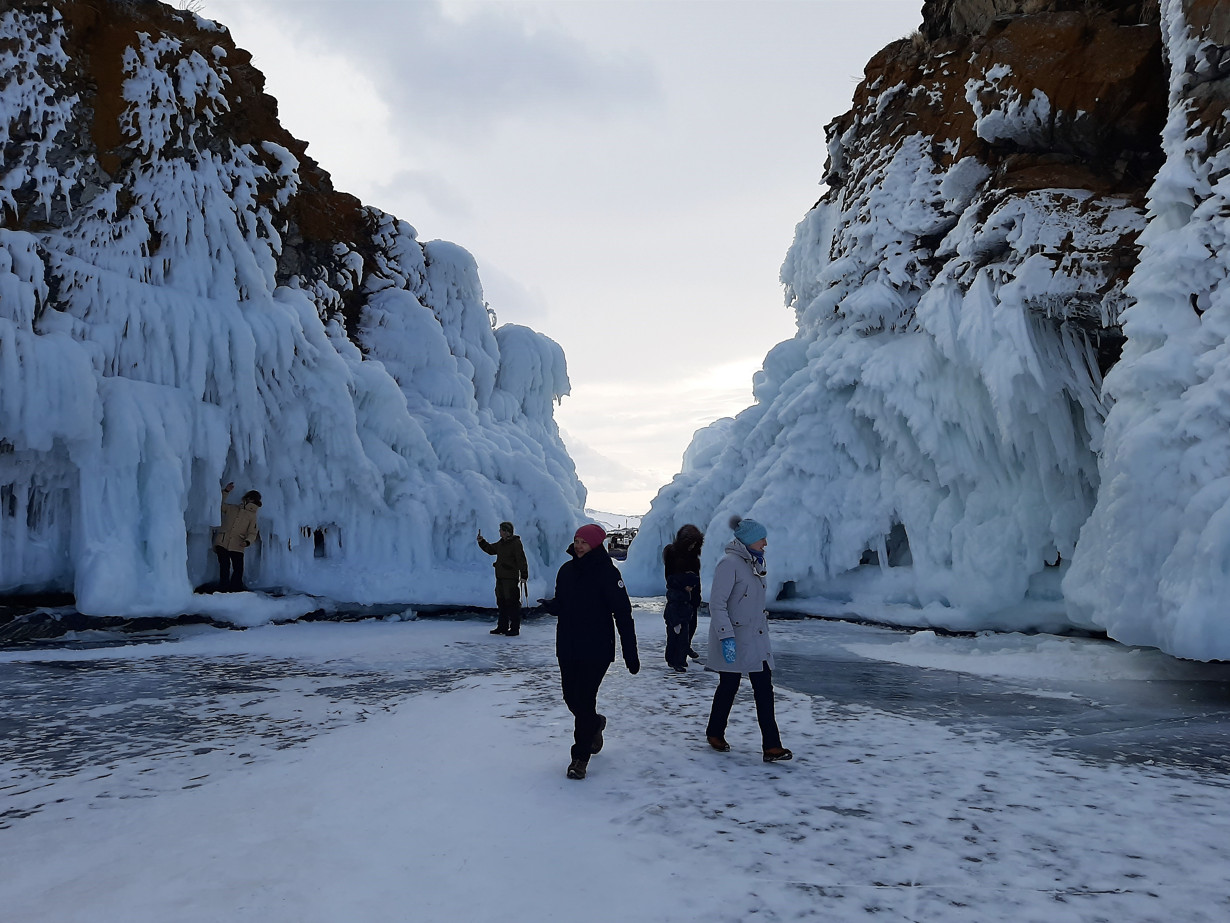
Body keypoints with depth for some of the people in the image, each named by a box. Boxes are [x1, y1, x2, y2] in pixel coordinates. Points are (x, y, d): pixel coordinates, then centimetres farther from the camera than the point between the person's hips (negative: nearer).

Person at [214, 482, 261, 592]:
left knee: (238, 569, -7)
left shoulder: (252, 515, 9)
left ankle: (236, 591, 5)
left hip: (237, 546, -1)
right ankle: (224, 589, -1)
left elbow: (252, 533, 2)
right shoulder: (231, 508, 17)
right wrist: (225, 491, 12)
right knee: (225, 566, -7)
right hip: (222, 543, 1)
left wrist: (247, 541, -19)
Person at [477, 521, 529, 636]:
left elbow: (521, 560, -15)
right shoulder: (501, 543, 15)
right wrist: (481, 542, 14)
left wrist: (524, 575, -19)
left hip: (511, 579, -9)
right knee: (501, 602, 14)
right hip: (500, 577, 9)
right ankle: (502, 627, 23)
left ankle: (515, 628, 0)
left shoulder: (516, 543, -12)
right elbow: (490, 549, 29)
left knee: (512, 603, -6)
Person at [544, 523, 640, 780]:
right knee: (571, 697, 12)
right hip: (567, 648, 6)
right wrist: (550, 605, -11)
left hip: (597, 650, -6)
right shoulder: (567, 570, 5)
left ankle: (580, 757, 9)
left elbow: (623, 614, -11)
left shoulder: (607, 573, -11)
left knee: (584, 699, -6)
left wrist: (631, 653, -12)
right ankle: (595, 723, 44)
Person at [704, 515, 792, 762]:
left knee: (764, 688, 0)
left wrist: (764, 628, 21)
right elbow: (717, 604, -21)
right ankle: (715, 733, 30)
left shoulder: (753, 563, 12)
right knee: (729, 686, 8)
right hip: (733, 640, -8)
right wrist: (726, 637, -26)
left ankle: (771, 745, 0)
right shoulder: (729, 564, -16)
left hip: (756, 638, 8)